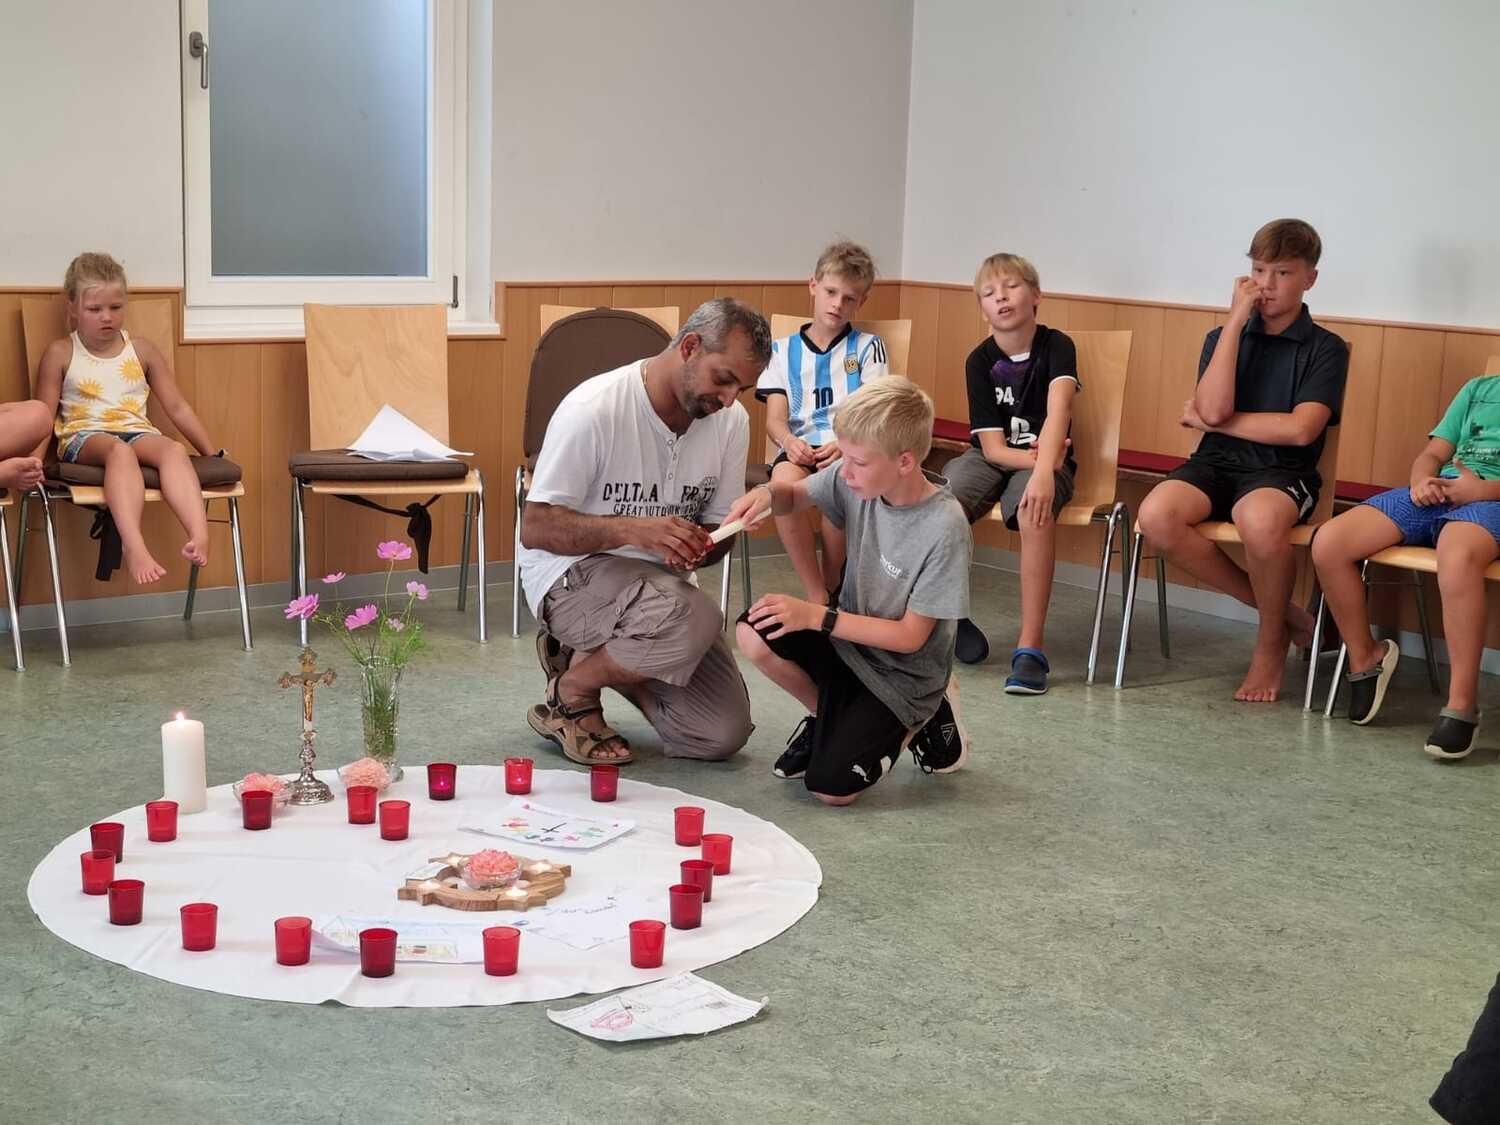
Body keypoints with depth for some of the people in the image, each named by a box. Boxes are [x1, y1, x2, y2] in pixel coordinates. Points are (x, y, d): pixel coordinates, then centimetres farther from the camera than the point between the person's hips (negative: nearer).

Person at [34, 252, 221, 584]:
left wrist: (213, 454, 12)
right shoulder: (61, 354, 9)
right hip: (83, 436, -2)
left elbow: (178, 408, 17)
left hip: (137, 432, 3)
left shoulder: (142, 351, 16)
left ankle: (199, 535, -55)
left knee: (174, 449, -34)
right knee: (119, 450, -40)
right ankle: (133, 546, -59)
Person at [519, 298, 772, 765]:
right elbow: (535, 529, -20)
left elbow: (720, 529, 7)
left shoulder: (731, 420, -4)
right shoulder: (594, 409, -21)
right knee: (692, 618, -36)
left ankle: (591, 656, 16)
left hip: (659, 582, 7)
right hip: (572, 574, -6)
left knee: (723, 734, -6)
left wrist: (696, 547, -19)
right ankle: (569, 693, -7)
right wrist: (632, 529, -36)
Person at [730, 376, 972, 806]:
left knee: (830, 788, -17)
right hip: (847, 636, 5)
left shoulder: (945, 528, -27)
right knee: (753, 635, -22)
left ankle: (923, 717, 10)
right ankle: (828, 714, 7)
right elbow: (795, 496, 8)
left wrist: (818, 616, -25)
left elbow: (911, 636, -21)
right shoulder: (854, 479, -12)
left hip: (902, 672, -5)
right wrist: (768, 493, -17)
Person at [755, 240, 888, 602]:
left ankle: (831, 584, -14)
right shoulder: (783, 350, 18)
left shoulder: (868, 347, 14)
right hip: (801, 446, 1)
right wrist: (789, 440, -17)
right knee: (784, 481, -35)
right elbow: (775, 418, 8)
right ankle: (818, 598, -24)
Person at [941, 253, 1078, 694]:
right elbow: (992, 446, -9)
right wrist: (1036, 459, -28)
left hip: (1043, 460, -2)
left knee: (1036, 510, -38)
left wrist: (1044, 470, -48)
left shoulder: (1056, 346, -11)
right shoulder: (979, 360, -5)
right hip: (992, 458, 2)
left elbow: (1057, 411, -31)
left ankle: (1030, 646, -34)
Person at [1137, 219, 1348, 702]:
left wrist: (1214, 421, -4)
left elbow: (1300, 429, -11)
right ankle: (1279, 609, -8)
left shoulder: (1326, 349, 3)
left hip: (1281, 472, -4)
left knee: (1259, 521, -40)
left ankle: (1271, 643, -8)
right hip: (1216, 463, 4)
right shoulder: (1223, 337, 12)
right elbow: (1213, 409, -7)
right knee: (1156, 515, -30)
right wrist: (1237, 320, -5)